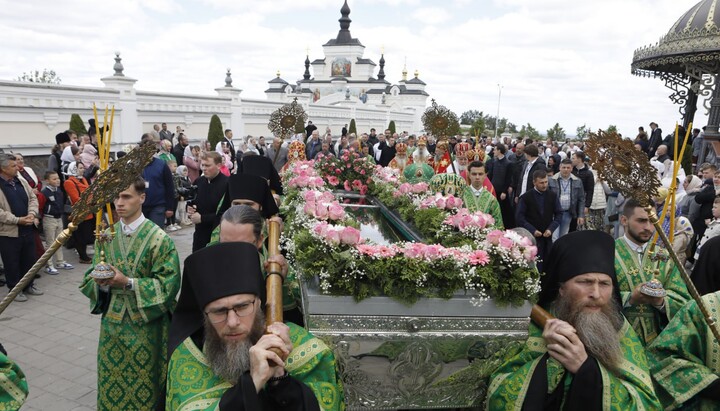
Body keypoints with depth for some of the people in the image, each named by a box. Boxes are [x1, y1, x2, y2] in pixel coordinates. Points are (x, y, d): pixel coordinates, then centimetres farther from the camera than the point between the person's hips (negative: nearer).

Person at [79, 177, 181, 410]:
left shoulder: (158, 238, -12)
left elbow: (169, 283, -16)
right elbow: (91, 278, 6)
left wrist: (128, 283, -24)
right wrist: (101, 282, -17)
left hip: (146, 325, -4)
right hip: (113, 323, 4)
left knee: (144, 382, 7)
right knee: (113, 381, 14)